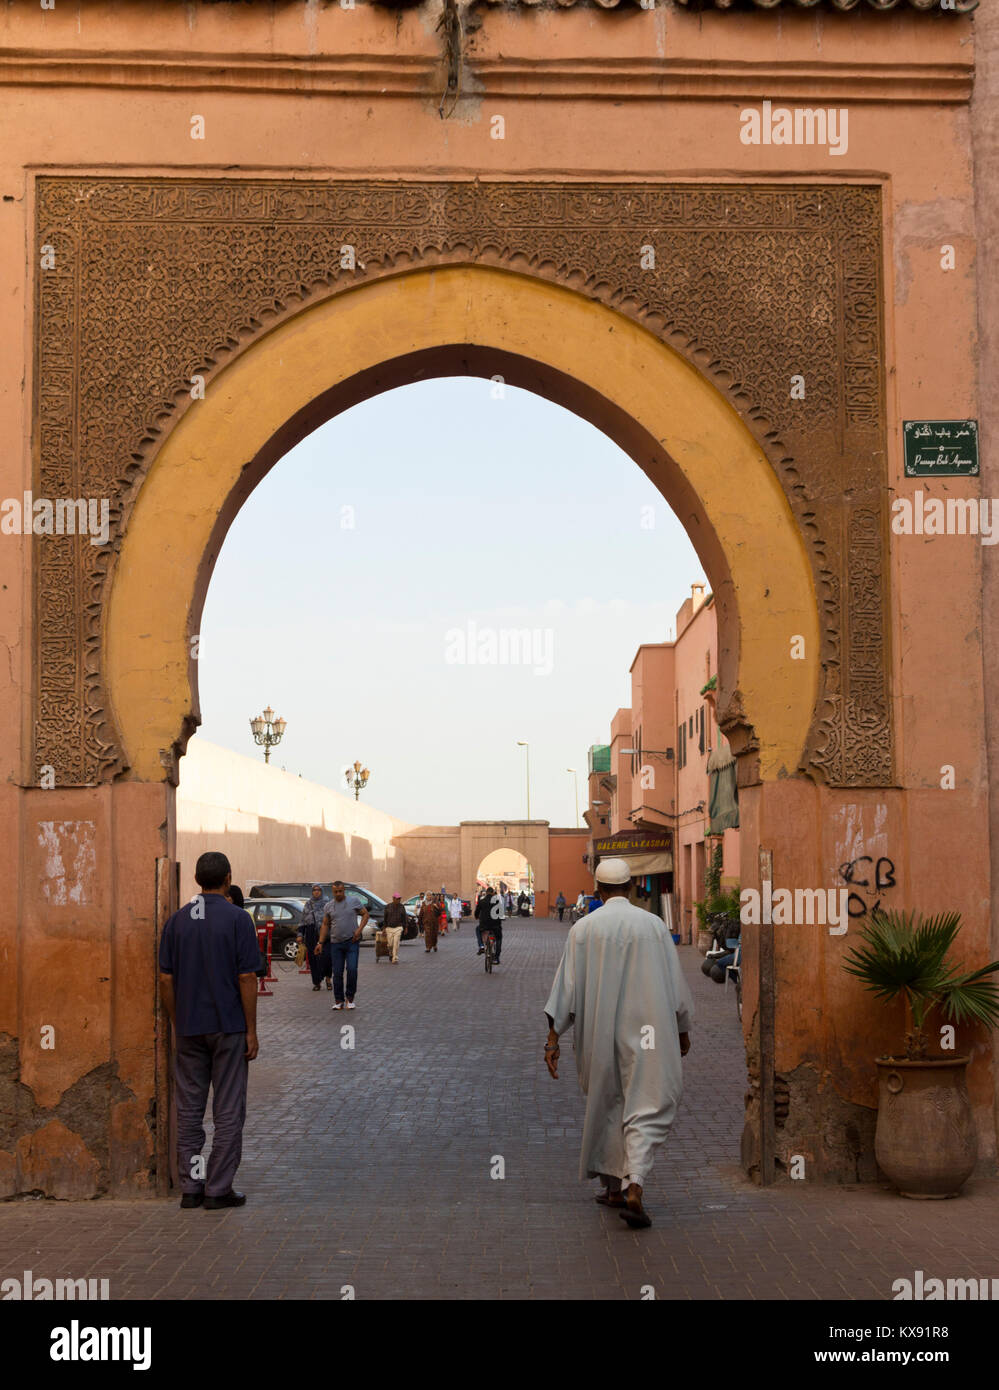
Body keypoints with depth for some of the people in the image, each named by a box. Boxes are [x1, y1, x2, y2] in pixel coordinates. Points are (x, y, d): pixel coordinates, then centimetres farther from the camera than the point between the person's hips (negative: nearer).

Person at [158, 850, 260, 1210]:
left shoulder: (177, 921, 3)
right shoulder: (238, 919, -9)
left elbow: (166, 979, 4)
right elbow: (246, 979, -11)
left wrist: (177, 1023, 14)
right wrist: (251, 1030, -4)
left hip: (188, 1029, 4)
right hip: (229, 1027, -4)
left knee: (189, 1109, 10)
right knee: (228, 1111, 3)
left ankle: (190, 1187, 13)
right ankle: (218, 1189, 3)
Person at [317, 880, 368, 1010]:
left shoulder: (354, 900, -1)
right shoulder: (329, 905, 6)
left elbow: (365, 914, 5)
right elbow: (325, 925, 11)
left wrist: (359, 929, -10)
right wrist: (320, 943, 5)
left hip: (352, 941, -2)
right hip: (336, 943, 2)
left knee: (352, 969, -12)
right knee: (337, 973, 1)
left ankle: (350, 998, 3)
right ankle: (338, 1001, 10)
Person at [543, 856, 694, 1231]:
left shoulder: (583, 929, -2)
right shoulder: (653, 925, -3)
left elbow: (566, 987, -4)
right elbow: (675, 983, 3)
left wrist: (553, 1037, -2)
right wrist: (683, 1030, 15)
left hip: (598, 1034, 2)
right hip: (646, 1031, -2)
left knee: (606, 1105, 17)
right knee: (647, 1106, 0)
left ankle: (614, 1186, 25)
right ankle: (634, 1187, -17)